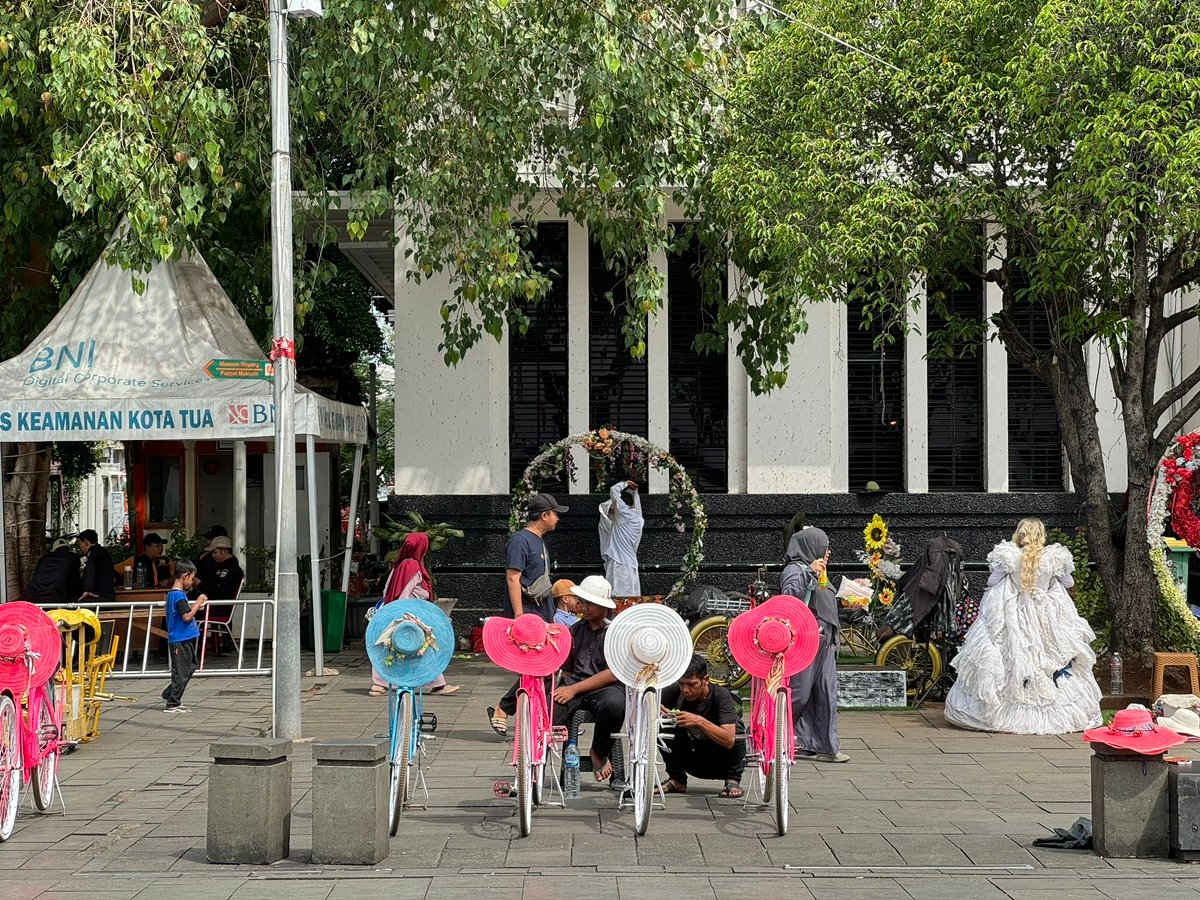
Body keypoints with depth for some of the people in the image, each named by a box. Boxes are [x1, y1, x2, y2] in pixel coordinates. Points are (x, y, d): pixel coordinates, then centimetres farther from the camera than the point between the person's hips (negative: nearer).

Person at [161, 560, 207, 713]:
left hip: (181, 639, 10)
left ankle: (169, 694, 24)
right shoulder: (179, 595, -18)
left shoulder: (172, 593, 13)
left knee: (190, 666, 20)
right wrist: (198, 603, -15)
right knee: (182, 672, -3)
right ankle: (172, 704, 3)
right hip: (182, 639, -10)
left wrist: (195, 605, 12)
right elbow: (187, 616, -23)